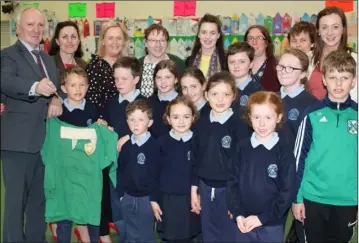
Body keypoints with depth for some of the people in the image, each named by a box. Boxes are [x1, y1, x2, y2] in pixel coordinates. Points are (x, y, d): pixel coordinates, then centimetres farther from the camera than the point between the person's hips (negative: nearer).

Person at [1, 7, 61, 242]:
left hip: (45, 139, 7)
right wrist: (35, 87, -45)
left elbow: (58, 88, 11)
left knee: (39, 197, 18)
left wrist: (57, 99, -12)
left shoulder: (48, 59, 16)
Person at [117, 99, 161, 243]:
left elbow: (158, 173, -12)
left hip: (146, 198, -5)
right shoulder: (125, 145, 2)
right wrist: (121, 193, 7)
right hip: (128, 197, 5)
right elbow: (121, 170, 9)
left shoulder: (155, 146, -13)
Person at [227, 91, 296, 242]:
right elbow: (232, 182, 1)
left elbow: (288, 192, -10)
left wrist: (262, 218, -12)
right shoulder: (242, 148, -1)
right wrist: (237, 213, -8)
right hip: (243, 223, 2)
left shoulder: (285, 152, -8)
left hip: (272, 225, -2)